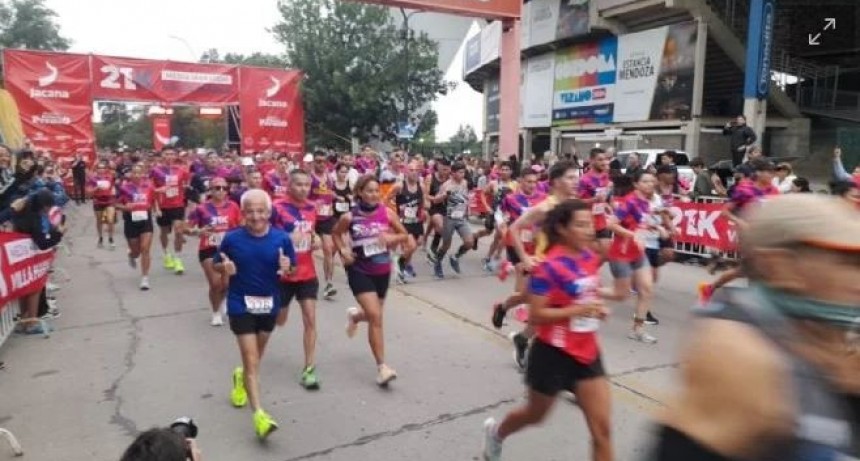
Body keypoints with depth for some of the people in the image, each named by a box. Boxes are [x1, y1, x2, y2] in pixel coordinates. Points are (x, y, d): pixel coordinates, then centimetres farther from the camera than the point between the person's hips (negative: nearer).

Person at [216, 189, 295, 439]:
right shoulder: (232, 238, -10)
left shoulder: (282, 238, -9)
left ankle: (241, 377, 55)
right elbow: (217, 265, 3)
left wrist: (286, 267, -22)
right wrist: (225, 267, -20)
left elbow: (292, 268, 1)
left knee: (257, 355, 23)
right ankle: (259, 414, -2)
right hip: (241, 305, -3)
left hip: (269, 304, 3)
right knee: (252, 361, -5)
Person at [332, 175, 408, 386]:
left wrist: (393, 238, -18)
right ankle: (382, 367, -5)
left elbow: (405, 235, 3)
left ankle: (355, 315, 57)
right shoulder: (349, 217, -11)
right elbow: (335, 233, 9)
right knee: (376, 317, -15)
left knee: (374, 315, 19)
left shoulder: (387, 213, -8)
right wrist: (343, 251, -7)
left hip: (382, 272, 4)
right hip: (359, 272, -3)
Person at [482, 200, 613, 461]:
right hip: (554, 354, -5)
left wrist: (596, 307, -1)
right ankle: (496, 433, 52)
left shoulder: (590, 257, 0)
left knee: (602, 428, 2)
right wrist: (577, 309, -29)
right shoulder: (550, 266, -21)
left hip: (587, 353, 5)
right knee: (535, 415, 19)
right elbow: (535, 315, -22)